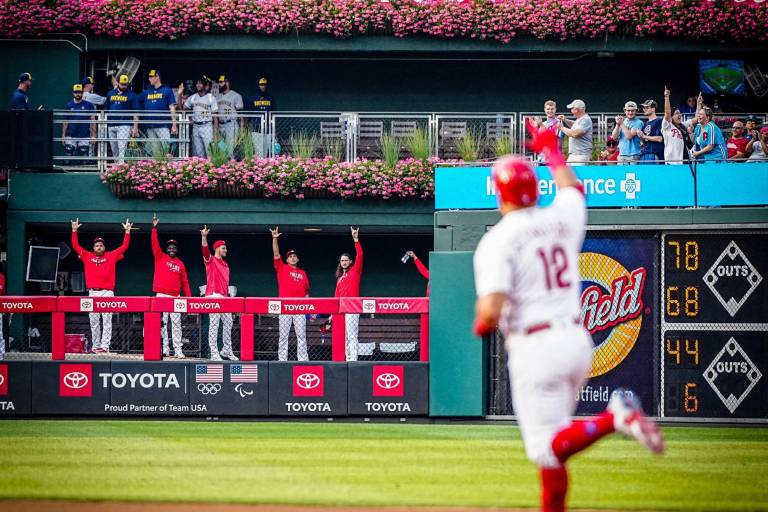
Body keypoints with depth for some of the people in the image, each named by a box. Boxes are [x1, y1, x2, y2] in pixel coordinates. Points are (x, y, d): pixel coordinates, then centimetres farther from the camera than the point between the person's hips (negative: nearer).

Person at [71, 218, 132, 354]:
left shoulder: (111, 256, 10)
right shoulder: (87, 256, 14)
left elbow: (124, 247, 9)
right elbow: (75, 246, 13)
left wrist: (127, 232, 4)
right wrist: (74, 231, 9)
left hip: (107, 293, -3)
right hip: (92, 293, 3)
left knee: (106, 320, -9)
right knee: (94, 321, 3)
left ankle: (104, 346, -13)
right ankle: (95, 346, 7)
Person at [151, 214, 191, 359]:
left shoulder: (180, 264, 13)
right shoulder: (160, 258, 7)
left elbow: (185, 282, 12)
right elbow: (155, 244, -3)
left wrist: (189, 297, 4)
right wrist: (154, 228, -12)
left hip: (176, 297, 2)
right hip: (162, 296, -2)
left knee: (176, 324, 0)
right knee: (162, 323, -3)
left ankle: (178, 351, -2)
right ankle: (164, 349, -3)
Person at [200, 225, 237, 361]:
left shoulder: (225, 264, 21)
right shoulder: (210, 260, -2)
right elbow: (205, 250, -22)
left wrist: (227, 295, 16)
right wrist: (204, 237, -38)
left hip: (224, 297, 8)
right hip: (213, 296, -8)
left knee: (228, 323, 11)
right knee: (214, 324, -9)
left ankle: (227, 350, 22)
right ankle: (214, 353, -9)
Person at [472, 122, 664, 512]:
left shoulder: (496, 241, -10)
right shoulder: (561, 220, 7)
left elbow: (491, 310, -20)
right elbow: (572, 189, 33)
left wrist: (480, 327, 4)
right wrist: (551, 151, 50)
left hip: (534, 345, -7)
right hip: (577, 339, 7)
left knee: (547, 449, -8)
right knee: (550, 445, 19)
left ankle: (614, 419, -28)